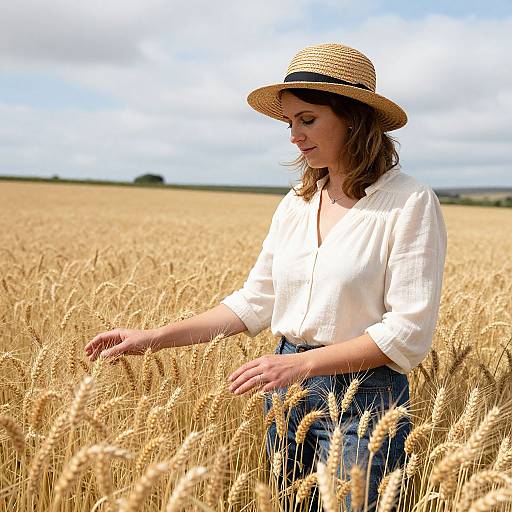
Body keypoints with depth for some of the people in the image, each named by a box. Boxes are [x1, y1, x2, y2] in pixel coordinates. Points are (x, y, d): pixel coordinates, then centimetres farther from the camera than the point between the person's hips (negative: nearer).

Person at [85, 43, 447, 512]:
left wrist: (303, 363, -24)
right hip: (288, 387, 6)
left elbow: (409, 332, -17)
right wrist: (155, 338, 0)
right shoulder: (296, 205, 5)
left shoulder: (410, 203, -13)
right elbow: (255, 301, 8)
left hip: (364, 395, -6)